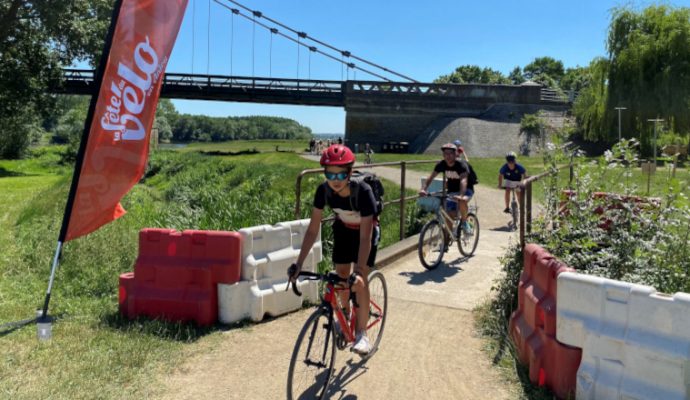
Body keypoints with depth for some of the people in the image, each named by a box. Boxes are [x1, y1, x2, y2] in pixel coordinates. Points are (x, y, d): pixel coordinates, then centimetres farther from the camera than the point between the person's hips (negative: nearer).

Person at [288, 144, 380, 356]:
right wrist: (298, 264, -25)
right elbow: (313, 230, -21)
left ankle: (361, 333, -1)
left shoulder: (363, 191, -38)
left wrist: (359, 271, -46)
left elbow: (365, 237, -38)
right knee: (341, 277, 6)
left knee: (359, 281, -14)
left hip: (366, 232, -4)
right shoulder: (323, 190, -26)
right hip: (343, 230, 4)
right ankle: (345, 314, 34)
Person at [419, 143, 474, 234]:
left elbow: (463, 180, -42)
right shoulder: (441, 164, -13)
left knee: (462, 202, -37)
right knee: (449, 216, -5)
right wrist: (424, 189, -35)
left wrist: (461, 195, -58)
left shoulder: (461, 165, -26)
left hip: (466, 189, -4)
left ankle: (464, 222, -10)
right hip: (452, 191, 4)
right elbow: (431, 177, -17)